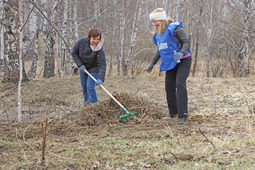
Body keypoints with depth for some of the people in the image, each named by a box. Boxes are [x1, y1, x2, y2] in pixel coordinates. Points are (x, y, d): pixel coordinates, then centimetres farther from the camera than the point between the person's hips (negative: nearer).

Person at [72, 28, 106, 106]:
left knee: (90, 88, -15)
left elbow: (102, 64, -33)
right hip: (83, 69, 5)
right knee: (84, 88, 10)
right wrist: (80, 65, -16)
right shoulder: (81, 42, -20)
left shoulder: (100, 49, -30)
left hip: (94, 69, -4)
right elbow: (74, 53, -6)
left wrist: (100, 79, -44)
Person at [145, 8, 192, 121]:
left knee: (180, 83, -20)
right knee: (169, 86, 3)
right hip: (170, 63, 8)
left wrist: (181, 53, -34)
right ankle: (173, 113, 14)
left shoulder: (175, 28, -13)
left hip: (183, 61, -8)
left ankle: (182, 114, -22)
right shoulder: (157, 33, 10)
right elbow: (159, 50, 21)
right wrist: (152, 64, 23)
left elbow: (186, 42, -16)